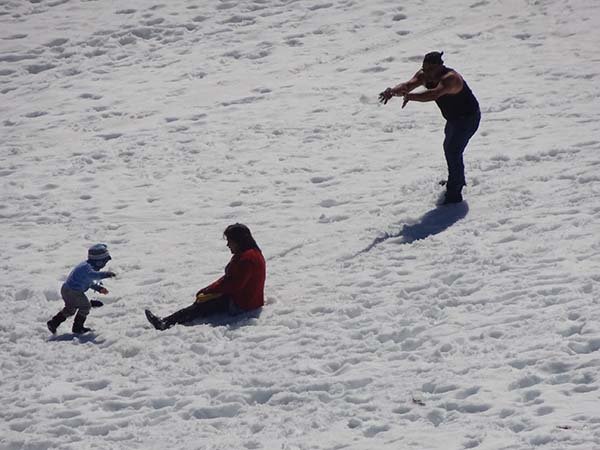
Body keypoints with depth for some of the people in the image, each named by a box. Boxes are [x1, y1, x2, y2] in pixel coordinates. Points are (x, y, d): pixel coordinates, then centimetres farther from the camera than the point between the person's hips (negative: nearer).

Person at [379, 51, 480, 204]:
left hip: (468, 118, -10)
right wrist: (393, 91, -47)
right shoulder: (424, 76, -12)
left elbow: (434, 94, -54)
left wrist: (410, 96, -66)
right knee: (449, 148, 27)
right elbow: (408, 85, -25)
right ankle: (458, 180, 51)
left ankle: (454, 194, -14)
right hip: (454, 118, 10)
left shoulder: (450, 78, -37)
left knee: (453, 152, -18)